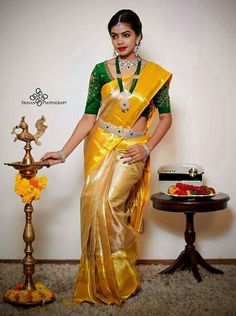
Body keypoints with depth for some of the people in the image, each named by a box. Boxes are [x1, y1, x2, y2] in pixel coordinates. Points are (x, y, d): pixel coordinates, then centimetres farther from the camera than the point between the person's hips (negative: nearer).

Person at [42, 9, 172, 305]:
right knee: (95, 202, -3)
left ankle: (119, 278, 2)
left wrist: (146, 148, -6)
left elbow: (166, 117, 6)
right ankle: (100, 281, 15)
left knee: (110, 202, -19)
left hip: (131, 150, -2)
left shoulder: (155, 74, -1)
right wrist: (63, 152, -9)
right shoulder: (101, 70, 1)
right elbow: (89, 117, -1)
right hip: (100, 146, 2)